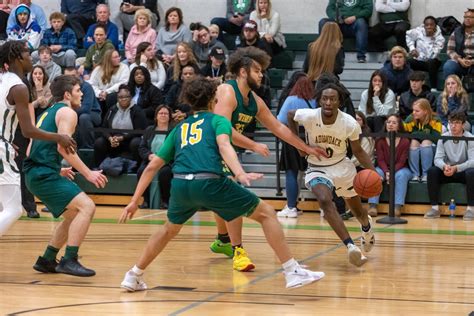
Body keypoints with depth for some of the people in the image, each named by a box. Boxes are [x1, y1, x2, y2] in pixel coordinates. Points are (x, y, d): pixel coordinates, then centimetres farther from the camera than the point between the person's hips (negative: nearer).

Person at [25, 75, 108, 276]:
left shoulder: (47, 113, 24)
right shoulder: (67, 112, -4)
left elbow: (33, 150, 25)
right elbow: (63, 147, -17)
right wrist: (88, 173, -16)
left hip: (34, 173, 10)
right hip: (44, 173, -10)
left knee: (73, 215, 20)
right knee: (86, 206, -17)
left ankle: (47, 260, 23)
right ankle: (69, 261, -22)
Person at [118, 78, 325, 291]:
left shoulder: (179, 128, 30)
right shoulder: (218, 121, 18)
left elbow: (152, 167, 28)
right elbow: (224, 145, -7)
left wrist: (134, 201, 31)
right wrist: (240, 173, -22)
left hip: (180, 184, 5)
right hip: (209, 183, -5)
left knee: (170, 229, 35)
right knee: (266, 213, 9)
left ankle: (133, 277, 34)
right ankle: (292, 272, 3)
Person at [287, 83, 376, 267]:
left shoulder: (350, 123, -20)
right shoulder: (309, 116, -23)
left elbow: (357, 151, -4)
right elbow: (290, 115, 0)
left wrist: (373, 171, -18)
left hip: (342, 166, 2)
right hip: (317, 169, -2)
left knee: (357, 210, 18)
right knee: (325, 201, -31)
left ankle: (367, 226, 57)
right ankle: (351, 247, -35)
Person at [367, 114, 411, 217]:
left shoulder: (405, 141, -7)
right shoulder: (380, 141, -2)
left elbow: (401, 162, -12)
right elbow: (380, 160, -9)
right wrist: (386, 172, -28)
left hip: (400, 169, -2)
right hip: (384, 169, 2)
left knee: (401, 175, -35)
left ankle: (398, 206, -40)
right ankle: (373, 206, -35)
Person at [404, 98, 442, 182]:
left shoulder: (435, 120, -13)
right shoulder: (411, 119, -4)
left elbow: (436, 137, -20)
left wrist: (416, 134, -22)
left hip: (430, 148, -3)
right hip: (413, 149, 3)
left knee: (426, 142, -32)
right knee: (413, 142, -28)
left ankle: (426, 174, -30)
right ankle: (415, 174, -28)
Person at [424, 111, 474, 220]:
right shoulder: (443, 138, -2)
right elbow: (437, 158, -8)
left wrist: (456, 168, -35)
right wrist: (444, 166, -32)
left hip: (463, 171, -3)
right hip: (447, 171, 3)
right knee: (432, 171, -24)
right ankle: (434, 208, -21)